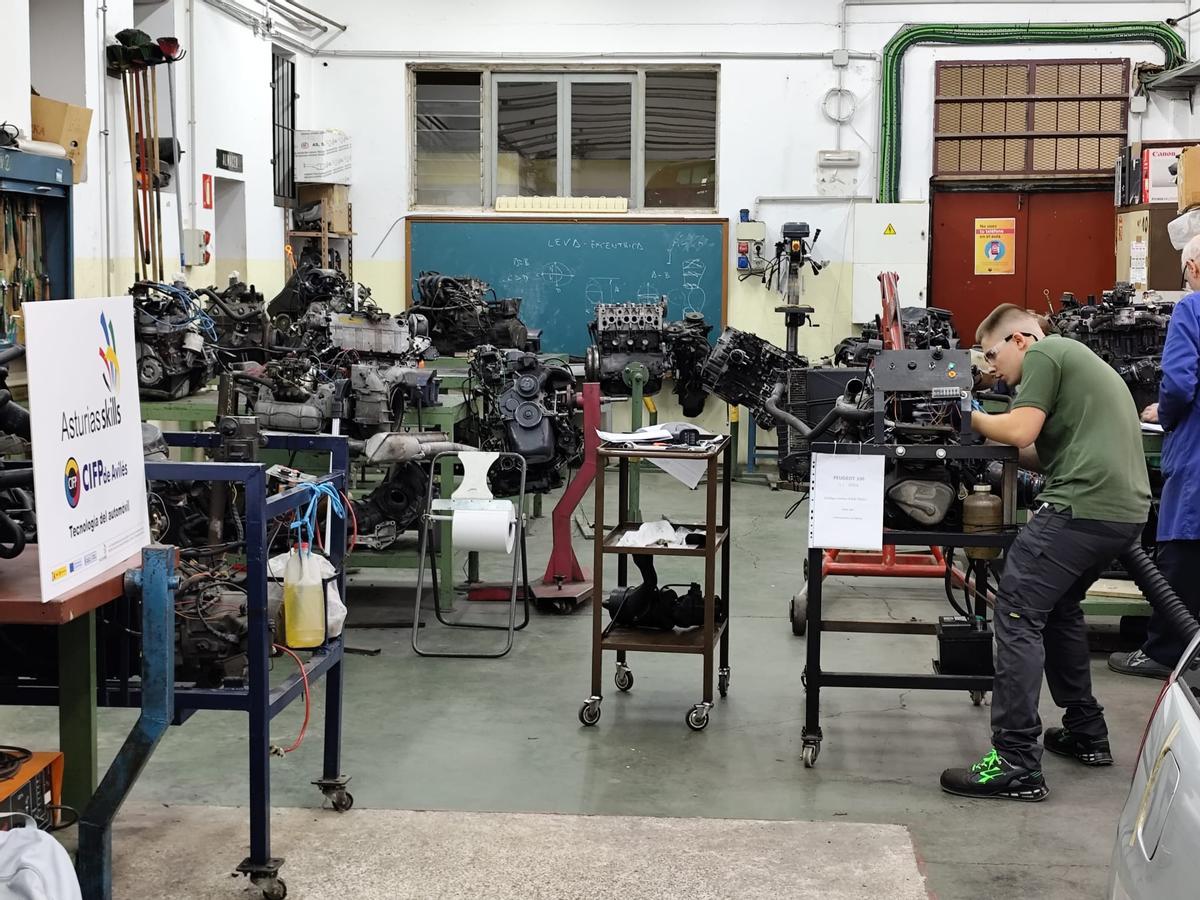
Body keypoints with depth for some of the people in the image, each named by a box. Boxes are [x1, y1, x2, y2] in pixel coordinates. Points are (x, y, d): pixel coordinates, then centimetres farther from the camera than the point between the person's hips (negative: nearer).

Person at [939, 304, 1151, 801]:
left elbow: (1021, 430, -11)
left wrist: (971, 418, 4)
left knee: (1018, 614, -9)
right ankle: (1086, 733, 30)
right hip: (1127, 507, 10)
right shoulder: (1078, 357, 29)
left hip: (1084, 504, -10)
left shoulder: (1043, 352, 0)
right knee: (1059, 608, 25)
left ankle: (1017, 765, -13)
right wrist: (997, 434, 19)